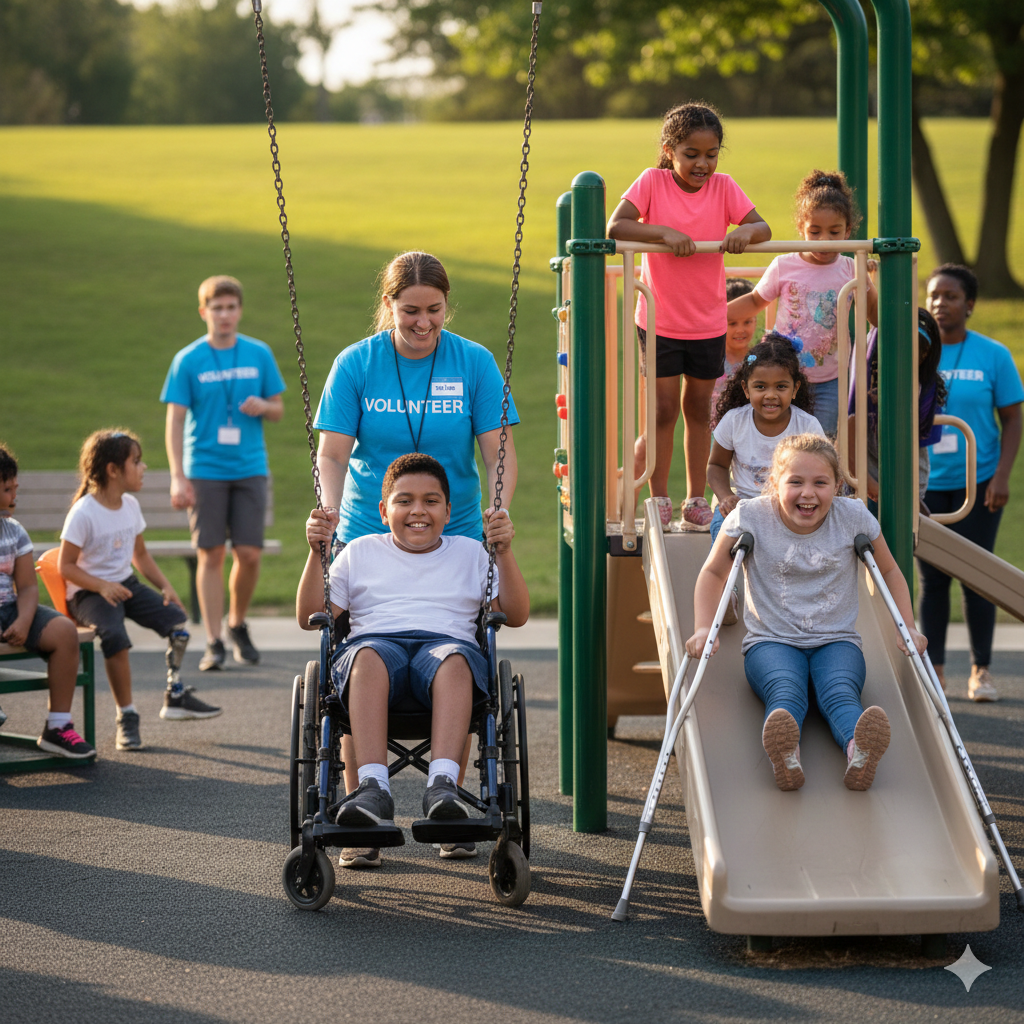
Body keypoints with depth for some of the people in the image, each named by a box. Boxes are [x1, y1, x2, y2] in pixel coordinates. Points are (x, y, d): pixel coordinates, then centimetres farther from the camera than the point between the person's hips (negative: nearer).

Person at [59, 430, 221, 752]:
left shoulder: (130, 505, 6)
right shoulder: (83, 513, -17)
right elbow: (66, 565, -15)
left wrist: (165, 586, 4)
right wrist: (102, 587, -28)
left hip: (126, 583, 7)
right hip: (89, 592, -7)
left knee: (176, 619, -11)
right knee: (115, 637, -34)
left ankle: (175, 695, 10)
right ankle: (126, 716, -19)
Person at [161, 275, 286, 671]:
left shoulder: (259, 355, 6)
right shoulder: (188, 361, -1)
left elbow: (278, 410, 13)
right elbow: (175, 421, -2)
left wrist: (262, 406, -11)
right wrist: (178, 477, -10)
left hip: (250, 469, 2)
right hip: (205, 471, -2)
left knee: (249, 553, -2)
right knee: (211, 554, -3)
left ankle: (237, 624, 23)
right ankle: (214, 642, 2)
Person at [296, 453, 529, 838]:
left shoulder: (470, 553, 25)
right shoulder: (361, 552, 24)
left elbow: (516, 615, 15)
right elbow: (310, 618, 16)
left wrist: (504, 553, 2)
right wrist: (317, 551, 5)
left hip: (448, 641, 0)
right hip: (376, 640, 0)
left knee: (454, 659, -38)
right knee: (368, 656, -39)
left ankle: (442, 782, -52)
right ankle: (374, 787, -49)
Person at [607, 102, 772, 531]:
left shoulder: (723, 187, -2)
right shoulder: (653, 182, -9)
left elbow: (763, 227, -8)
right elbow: (616, 227, -19)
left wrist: (745, 231, -30)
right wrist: (663, 231, -31)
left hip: (708, 323, 3)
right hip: (659, 321, -3)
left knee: (698, 407, 12)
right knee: (663, 410, 0)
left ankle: (696, 498, 21)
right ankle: (659, 499, 12)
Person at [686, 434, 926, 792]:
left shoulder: (854, 517, 0)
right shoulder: (751, 517, -4)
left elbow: (889, 572, 14)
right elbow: (713, 573, 8)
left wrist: (907, 629, 2)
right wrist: (703, 629, -7)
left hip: (836, 641, 1)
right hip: (771, 641, -1)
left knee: (840, 694, -34)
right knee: (786, 694, -36)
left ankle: (860, 751, -66)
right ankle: (784, 755, -68)